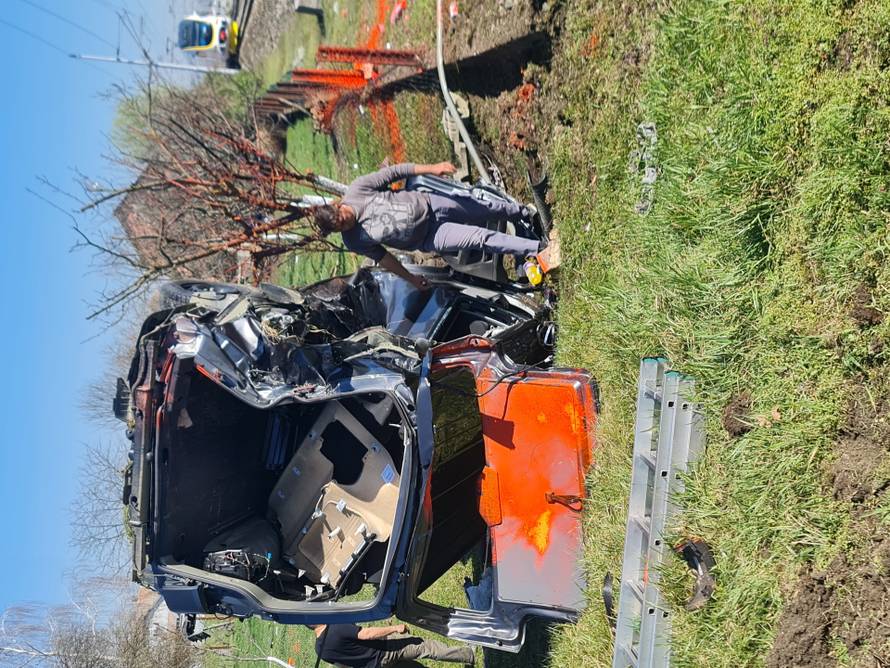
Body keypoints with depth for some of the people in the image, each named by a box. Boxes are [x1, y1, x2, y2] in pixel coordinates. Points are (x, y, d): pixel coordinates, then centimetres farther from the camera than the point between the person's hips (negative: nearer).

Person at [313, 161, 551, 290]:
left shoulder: (357, 189, -16)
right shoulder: (355, 242, -15)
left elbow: (394, 172, -11)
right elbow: (382, 257, -2)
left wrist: (431, 168, -17)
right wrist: (411, 278, 6)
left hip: (429, 203, 3)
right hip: (428, 238, -3)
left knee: (487, 208, 14)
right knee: (482, 238, -14)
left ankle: (526, 213, 44)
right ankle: (537, 249, -1)